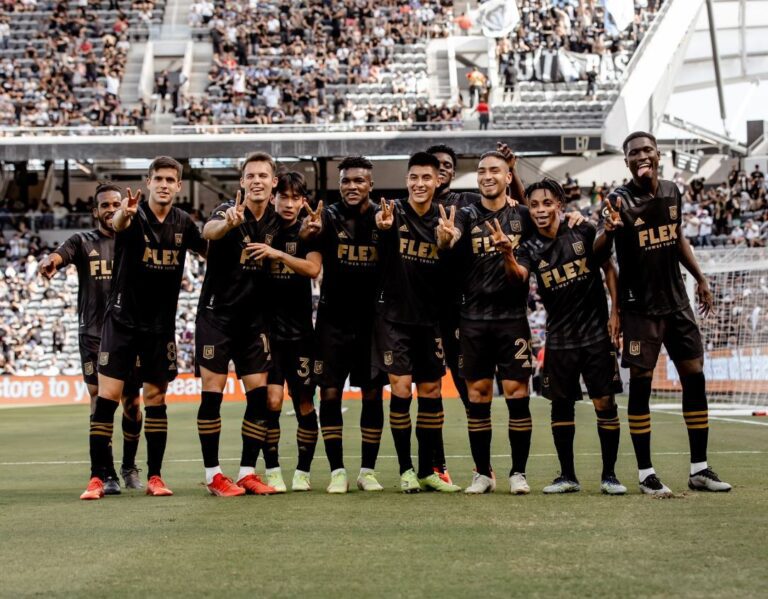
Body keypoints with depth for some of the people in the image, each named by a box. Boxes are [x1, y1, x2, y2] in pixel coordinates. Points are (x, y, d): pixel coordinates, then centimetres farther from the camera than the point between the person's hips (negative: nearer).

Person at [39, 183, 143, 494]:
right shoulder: (83, 242, 5)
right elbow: (61, 254, -14)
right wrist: (49, 261, -38)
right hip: (93, 334, -1)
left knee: (132, 403, 6)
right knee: (100, 402, -7)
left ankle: (129, 466, 25)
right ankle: (105, 474, -2)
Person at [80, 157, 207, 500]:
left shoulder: (183, 223, 3)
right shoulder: (135, 216, -11)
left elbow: (208, 249, 18)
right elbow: (117, 224, -35)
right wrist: (123, 214, -61)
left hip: (161, 324, 4)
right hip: (122, 319, -3)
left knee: (155, 399, 7)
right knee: (107, 397, -8)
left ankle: (154, 477, 13)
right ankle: (97, 478, -4)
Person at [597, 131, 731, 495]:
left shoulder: (672, 192, 5)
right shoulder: (620, 200, -11)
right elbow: (596, 253, -20)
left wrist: (699, 278, 18)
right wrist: (609, 230, -41)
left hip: (676, 302, 6)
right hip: (640, 307, -5)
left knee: (694, 378, 4)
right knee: (640, 384, -3)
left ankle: (700, 469, 11)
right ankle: (645, 473, 4)